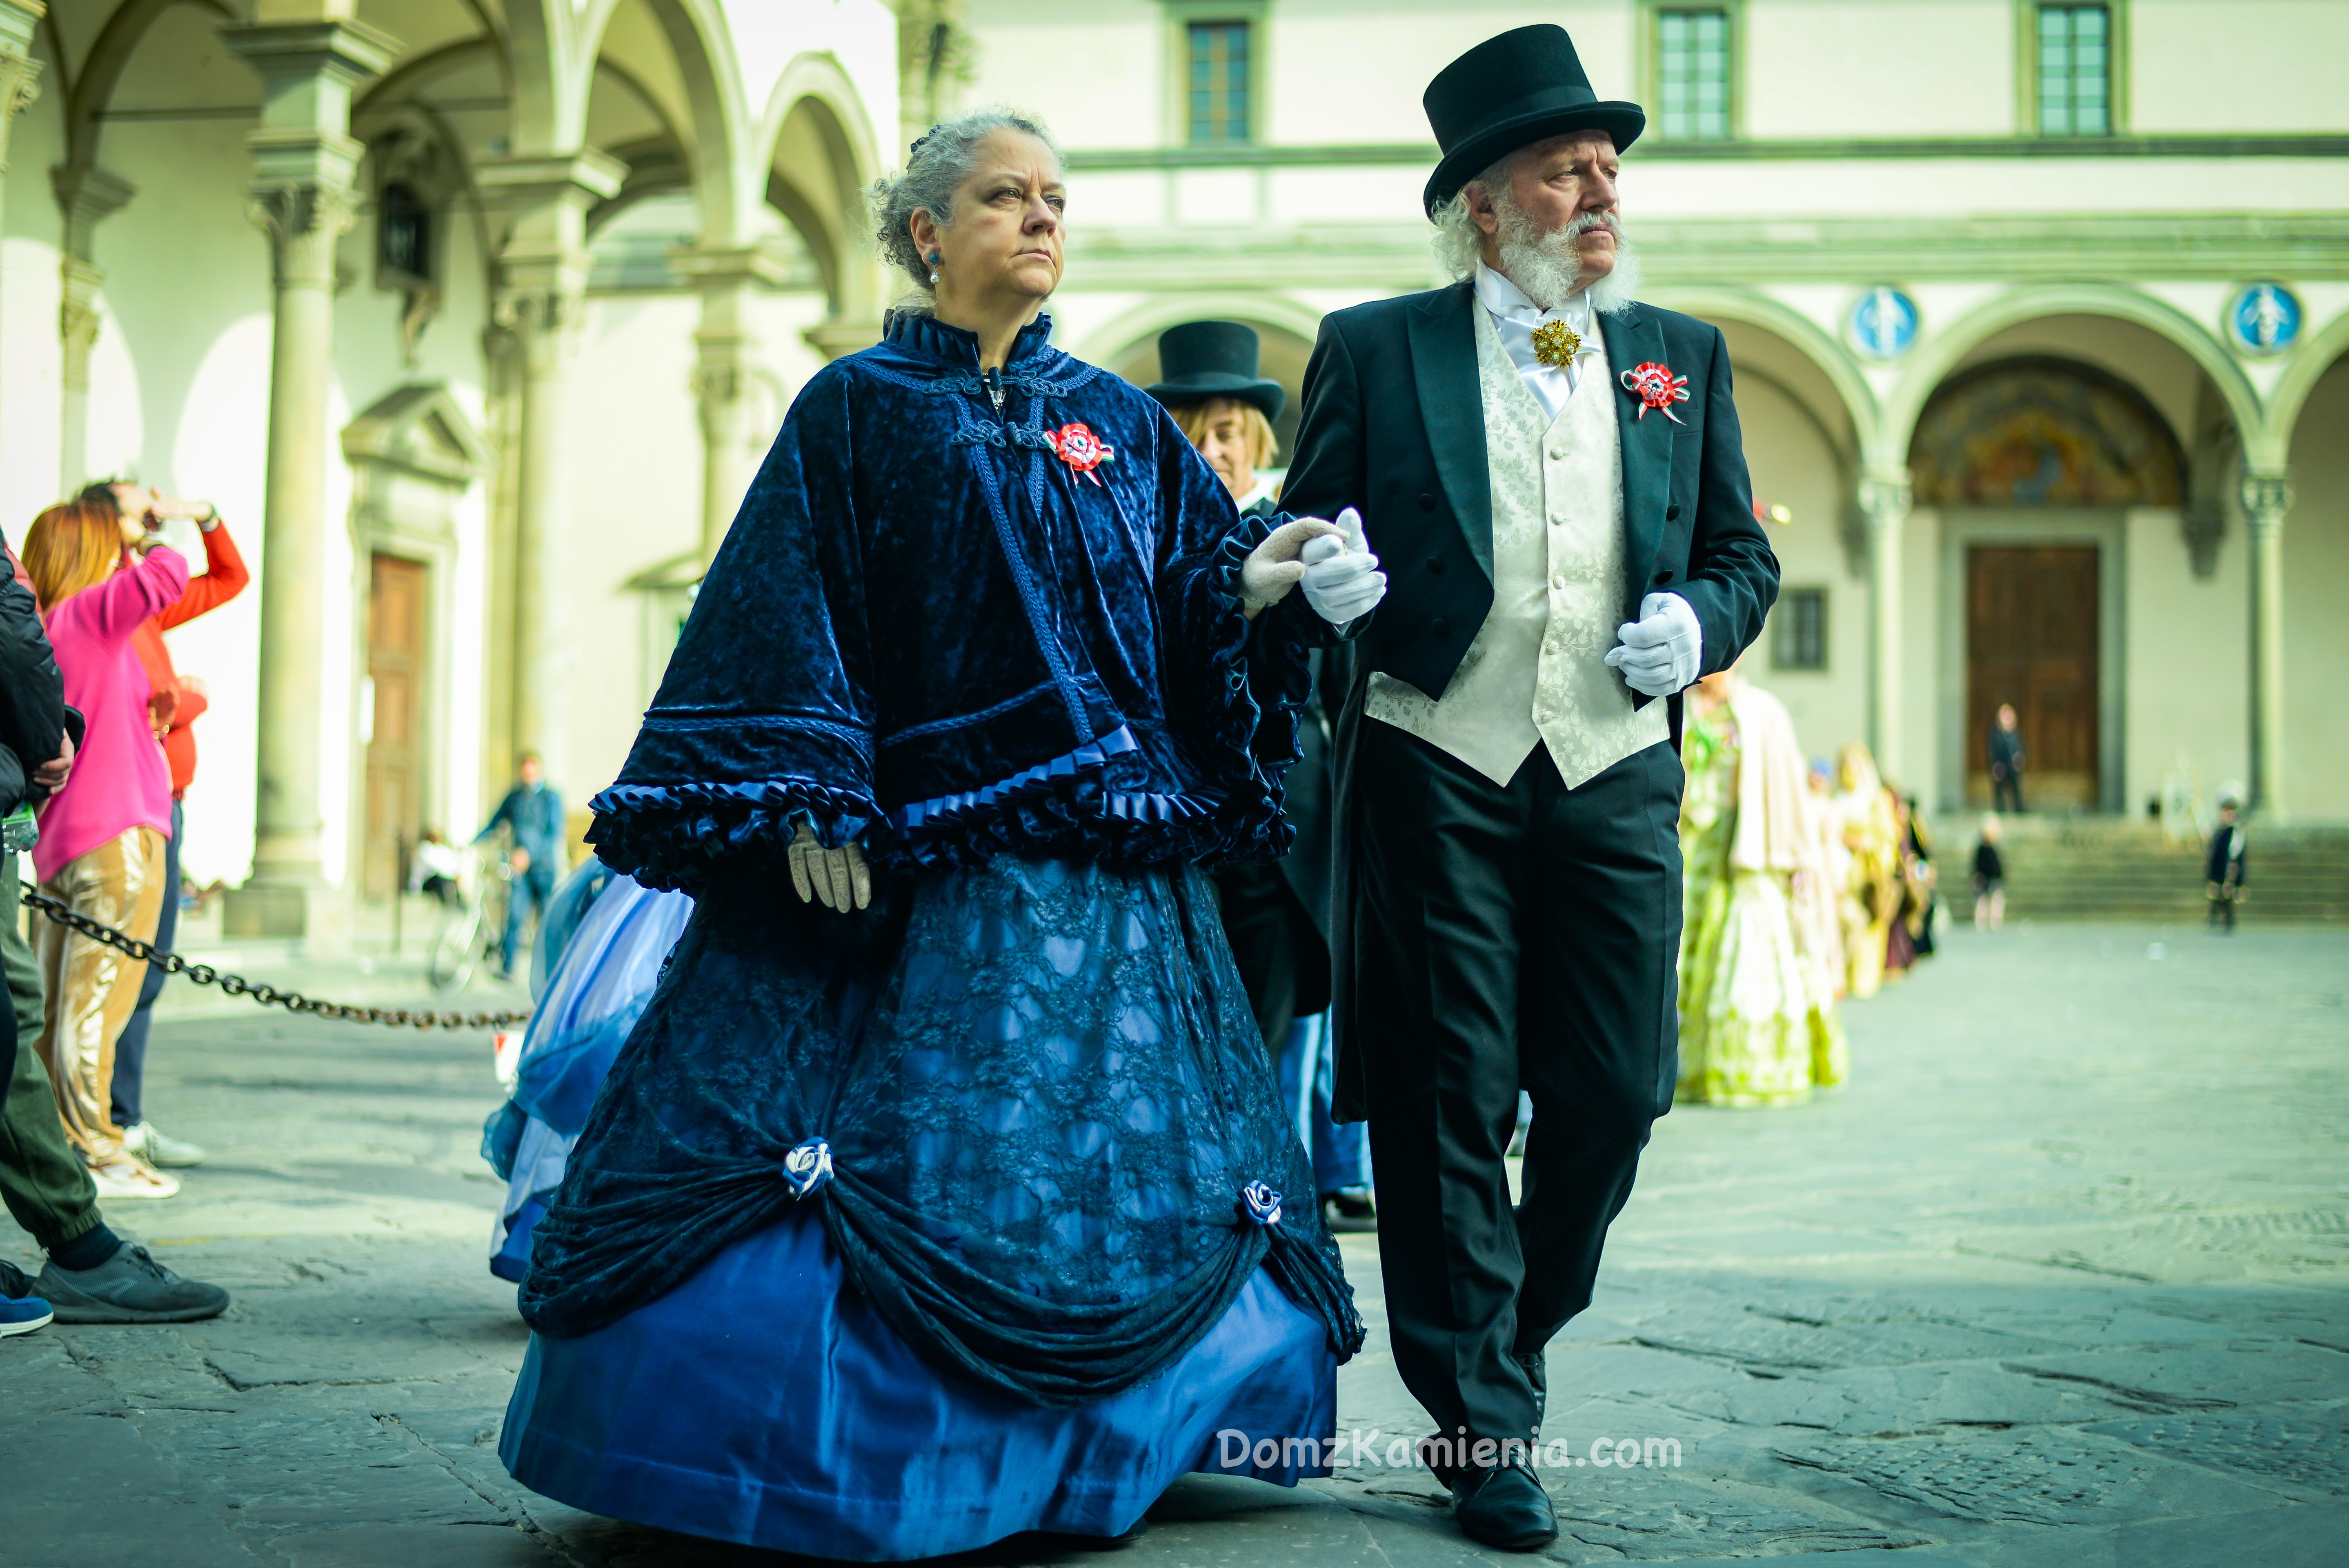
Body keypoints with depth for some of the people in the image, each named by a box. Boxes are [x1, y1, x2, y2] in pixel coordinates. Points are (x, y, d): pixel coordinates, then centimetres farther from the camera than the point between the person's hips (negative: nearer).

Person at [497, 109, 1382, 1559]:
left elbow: (1196, 602, 8)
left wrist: (1263, 584, -14)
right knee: (889, 1138, -6)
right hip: (905, 860, -3)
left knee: (1119, 1144, 4)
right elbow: (791, 612, -2)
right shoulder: (855, 410, 5)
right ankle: (839, 1449, 9)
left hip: (1100, 860, 4)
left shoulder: (1123, 426, 15)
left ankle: (1055, 1452, 18)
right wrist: (807, 803, -12)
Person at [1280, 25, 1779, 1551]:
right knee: (1448, 1109, 0)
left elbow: (1746, 555, 18)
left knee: (1614, 1097, 1)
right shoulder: (1376, 350, 5)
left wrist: (1698, 621, -3)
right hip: (1436, 776, -2)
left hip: (1618, 780, 3)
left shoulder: (1683, 355, 14)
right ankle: (1485, 1427, 12)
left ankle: (1502, 1355, 26)